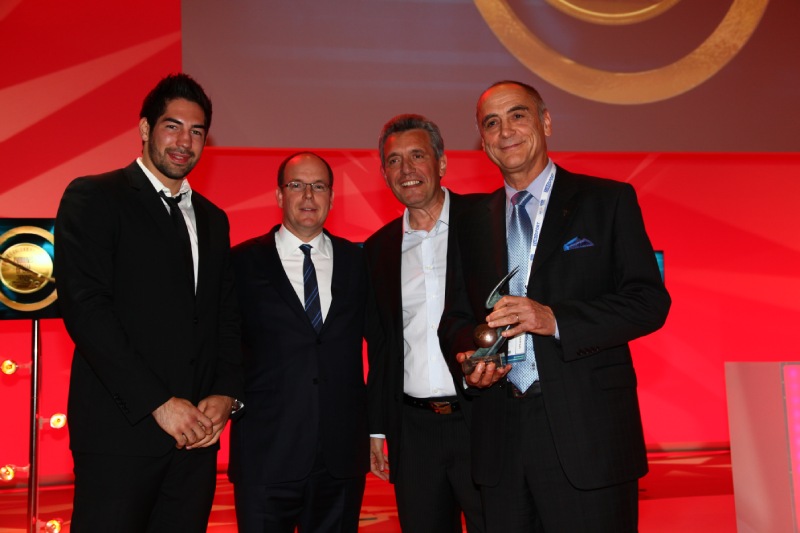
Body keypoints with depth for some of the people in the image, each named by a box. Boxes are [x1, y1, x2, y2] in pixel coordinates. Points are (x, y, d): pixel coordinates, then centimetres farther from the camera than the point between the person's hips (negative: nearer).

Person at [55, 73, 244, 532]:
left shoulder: (213, 219, 17)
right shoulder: (93, 198, -1)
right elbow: (84, 308, -12)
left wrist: (227, 393, -2)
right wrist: (159, 403, -15)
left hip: (197, 433, 5)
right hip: (121, 429, -5)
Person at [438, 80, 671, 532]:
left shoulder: (608, 200, 2)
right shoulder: (473, 223, 13)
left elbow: (650, 301, -6)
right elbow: (457, 315, 17)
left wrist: (555, 319, -18)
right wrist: (469, 359, -5)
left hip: (587, 432, -3)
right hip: (500, 439, 4)